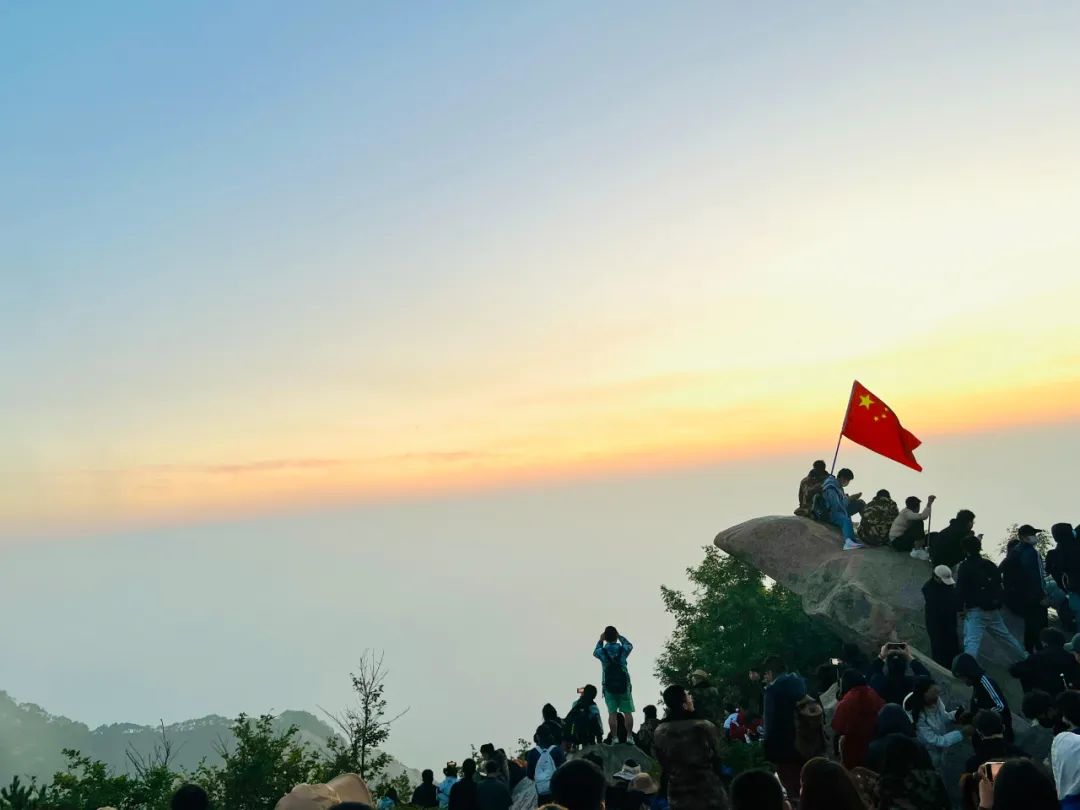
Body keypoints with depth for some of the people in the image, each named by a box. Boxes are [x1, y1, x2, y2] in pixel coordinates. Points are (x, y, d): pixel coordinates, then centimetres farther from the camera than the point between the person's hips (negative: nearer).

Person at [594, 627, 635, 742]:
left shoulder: (602, 651, -4)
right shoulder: (623, 649, -4)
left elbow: (595, 652, 21)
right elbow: (630, 645, 20)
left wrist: (600, 640, 24)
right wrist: (620, 636, 25)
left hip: (609, 686, 0)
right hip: (624, 685, 0)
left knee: (612, 713, -1)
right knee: (627, 712, 4)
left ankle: (614, 738, -7)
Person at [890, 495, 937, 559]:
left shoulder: (908, 513, 13)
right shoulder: (906, 512, -15)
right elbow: (923, 516, -29)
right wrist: (929, 503, -26)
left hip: (903, 539, 10)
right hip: (897, 542, -10)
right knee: (918, 522, -25)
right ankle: (918, 550, -27)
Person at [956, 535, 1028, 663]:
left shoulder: (965, 566, -9)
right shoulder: (990, 565, 11)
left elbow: (961, 590, -13)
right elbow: (999, 586, 19)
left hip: (976, 611, -7)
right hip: (993, 611, 7)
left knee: (971, 642, -16)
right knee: (1007, 637, 24)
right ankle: (1026, 659, 35)